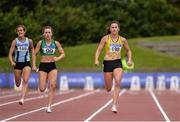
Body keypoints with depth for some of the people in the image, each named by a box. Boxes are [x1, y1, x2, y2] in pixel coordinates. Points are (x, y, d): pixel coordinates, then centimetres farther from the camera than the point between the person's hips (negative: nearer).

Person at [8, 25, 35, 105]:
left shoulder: (29, 41, -1)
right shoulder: (15, 41, -4)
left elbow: (32, 49, 15)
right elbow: (10, 54, -5)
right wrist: (12, 62, -23)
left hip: (27, 63, -1)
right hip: (17, 63, 1)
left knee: (25, 81, -21)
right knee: (18, 84, 13)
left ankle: (22, 99, -26)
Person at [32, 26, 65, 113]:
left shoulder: (56, 43, 2)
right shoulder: (41, 43, -1)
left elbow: (63, 54, 8)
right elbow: (35, 54, 6)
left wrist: (57, 58, -12)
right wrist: (34, 65, -1)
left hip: (52, 66, 1)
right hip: (43, 66, -1)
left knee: (52, 86, -18)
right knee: (42, 89, -6)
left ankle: (49, 106, -9)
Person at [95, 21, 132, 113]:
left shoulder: (123, 40, 6)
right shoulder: (105, 38, 0)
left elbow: (128, 50, 20)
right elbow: (98, 50, 1)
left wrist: (129, 59, 4)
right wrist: (96, 60, -16)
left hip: (118, 63, 1)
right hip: (107, 63, -1)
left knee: (117, 82, -24)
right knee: (108, 88, 5)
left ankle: (114, 106, -21)